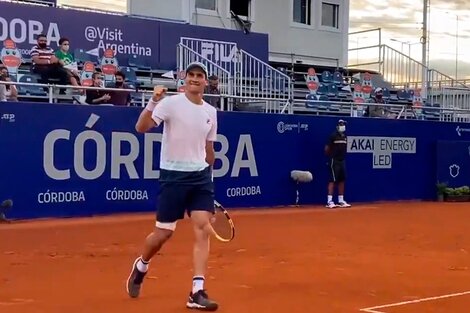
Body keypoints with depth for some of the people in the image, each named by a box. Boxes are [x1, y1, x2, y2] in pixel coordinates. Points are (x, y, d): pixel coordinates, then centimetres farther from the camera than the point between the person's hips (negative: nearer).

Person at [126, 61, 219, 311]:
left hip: (200, 176, 4)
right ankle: (140, 267, 35)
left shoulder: (211, 112, 9)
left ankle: (197, 293, -5)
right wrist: (153, 102, -31)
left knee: (203, 229, -7)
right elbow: (141, 128, -18)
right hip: (173, 175, -4)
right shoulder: (171, 103, -8)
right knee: (163, 233, 3)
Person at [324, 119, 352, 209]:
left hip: (342, 161, 7)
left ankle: (341, 200, 16)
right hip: (334, 161, -7)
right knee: (333, 180, -8)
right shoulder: (333, 136, -10)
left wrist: (343, 156, 13)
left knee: (342, 180, 8)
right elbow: (327, 149, -9)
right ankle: (329, 201, -8)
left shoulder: (345, 136, 11)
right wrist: (331, 156, 3)